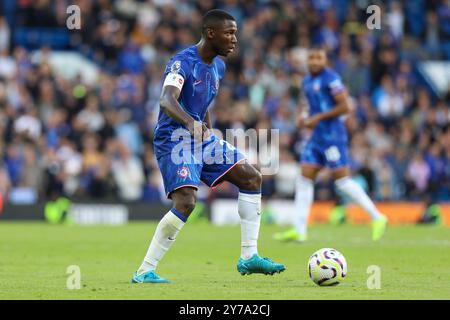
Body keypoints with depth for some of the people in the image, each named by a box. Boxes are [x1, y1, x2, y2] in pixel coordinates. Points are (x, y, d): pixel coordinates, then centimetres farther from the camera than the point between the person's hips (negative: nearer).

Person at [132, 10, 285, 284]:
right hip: (174, 139, -9)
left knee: (251, 177, 3)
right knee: (186, 202, -24)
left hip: (202, 138, 9)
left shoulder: (218, 66, 10)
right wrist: (191, 122, -53)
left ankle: (249, 257, 5)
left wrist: (211, 135, 20)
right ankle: (144, 272, -16)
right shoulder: (183, 62, -18)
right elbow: (167, 100, -36)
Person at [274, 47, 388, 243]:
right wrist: (305, 120, 9)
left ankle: (377, 218, 1)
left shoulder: (330, 78, -10)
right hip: (317, 137, 9)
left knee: (342, 180, -9)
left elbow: (345, 107, -15)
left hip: (332, 135, -9)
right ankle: (299, 230, 2)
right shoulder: (307, 82, 16)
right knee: (304, 179, 2)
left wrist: (318, 117, -15)